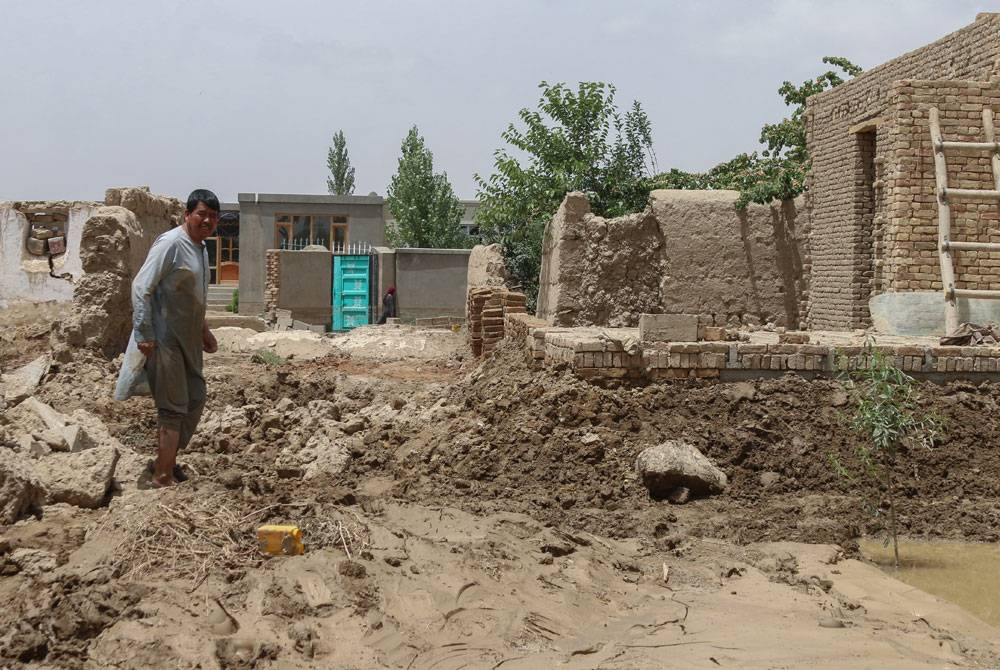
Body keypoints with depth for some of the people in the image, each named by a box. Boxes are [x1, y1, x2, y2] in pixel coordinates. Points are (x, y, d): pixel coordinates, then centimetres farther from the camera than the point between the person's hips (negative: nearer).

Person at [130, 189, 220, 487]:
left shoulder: (201, 248, 12)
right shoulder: (170, 243, -16)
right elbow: (141, 287, -20)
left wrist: (203, 330, 21)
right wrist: (144, 335, -22)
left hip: (188, 339, 9)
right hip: (165, 339, -9)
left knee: (195, 401, 16)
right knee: (173, 408, -5)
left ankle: (167, 462, 31)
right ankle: (162, 478, 5)